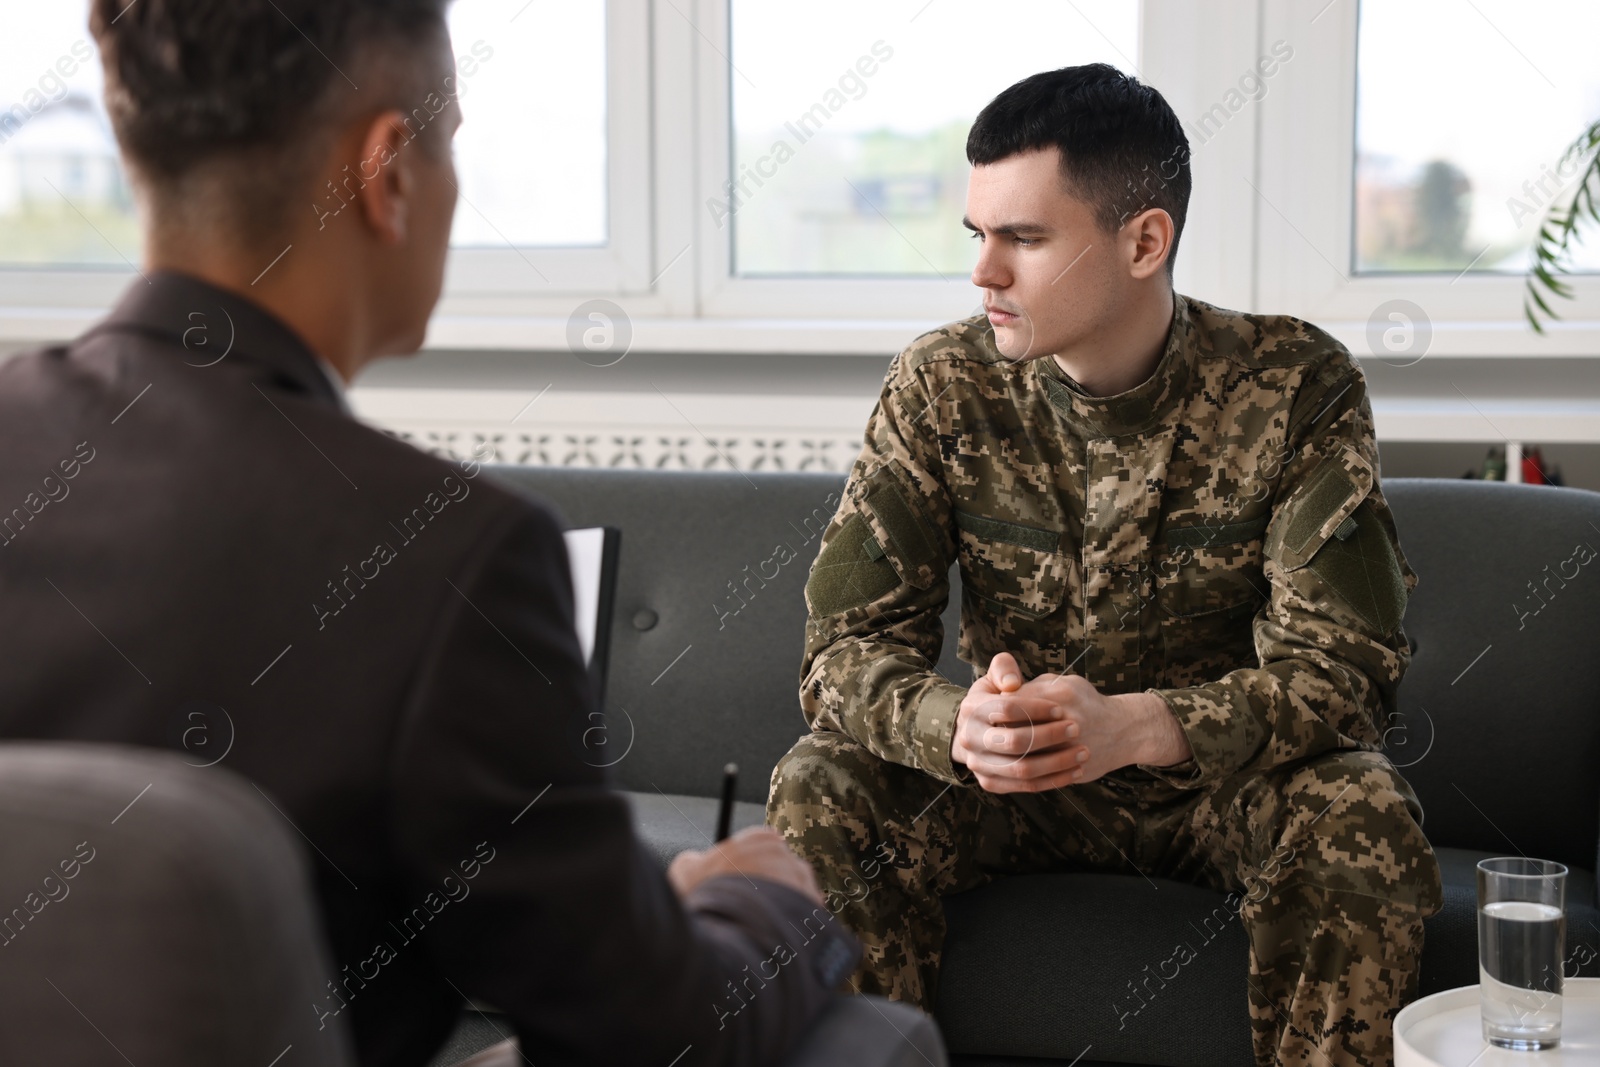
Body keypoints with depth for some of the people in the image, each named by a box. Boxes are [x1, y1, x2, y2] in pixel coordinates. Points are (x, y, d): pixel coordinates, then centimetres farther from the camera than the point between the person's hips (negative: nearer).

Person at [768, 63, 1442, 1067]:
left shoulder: (1296, 387, -14)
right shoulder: (942, 386, -10)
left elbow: (1345, 662, -19)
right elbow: (846, 644, -11)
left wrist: (1134, 724, -37)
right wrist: (958, 723, -36)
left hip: (1224, 771, -1)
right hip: (1013, 778, 2)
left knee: (1360, 816, -32)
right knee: (816, 794, -24)